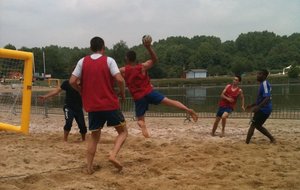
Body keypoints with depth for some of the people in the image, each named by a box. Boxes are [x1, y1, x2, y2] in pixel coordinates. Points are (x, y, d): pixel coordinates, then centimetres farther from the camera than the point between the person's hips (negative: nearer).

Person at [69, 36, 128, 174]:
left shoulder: (82, 61, 4)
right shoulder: (109, 60, -3)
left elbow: (72, 81, -1)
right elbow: (119, 79, -14)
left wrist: (83, 92, 17)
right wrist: (122, 93, 4)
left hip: (92, 106, 3)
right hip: (110, 104, -3)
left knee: (94, 136, 17)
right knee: (123, 131, 12)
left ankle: (89, 167, 13)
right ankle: (113, 155, -9)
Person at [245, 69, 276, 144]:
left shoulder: (265, 84, -15)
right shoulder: (263, 84, 16)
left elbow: (267, 98, -27)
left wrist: (258, 107, -34)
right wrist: (252, 105, 24)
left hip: (263, 109, -10)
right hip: (263, 109, 10)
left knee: (253, 125, -7)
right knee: (258, 125, 18)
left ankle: (246, 143, -7)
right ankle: (272, 139, 21)